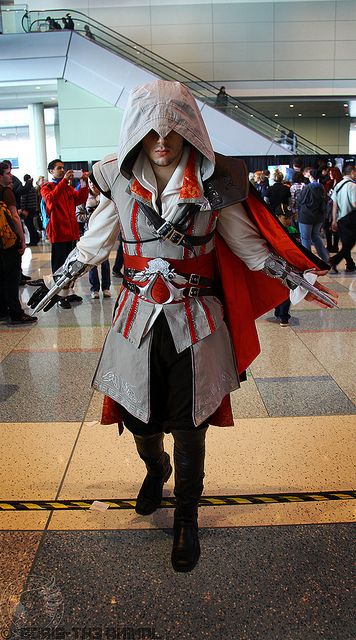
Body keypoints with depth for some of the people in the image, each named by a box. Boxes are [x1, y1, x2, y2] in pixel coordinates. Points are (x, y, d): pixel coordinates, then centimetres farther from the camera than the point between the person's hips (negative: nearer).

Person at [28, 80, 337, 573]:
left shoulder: (214, 180, -5)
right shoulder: (120, 180, 0)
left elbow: (246, 242, 5)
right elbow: (93, 243, 11)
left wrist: (295, 278, 2)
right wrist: (53, 284, 15)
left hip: (195, 320, -2)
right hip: (138, 317, 2)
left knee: (189, 427, 6)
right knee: (138, 416, 14)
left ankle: (187, 517, 31)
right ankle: (155, 472, 51)